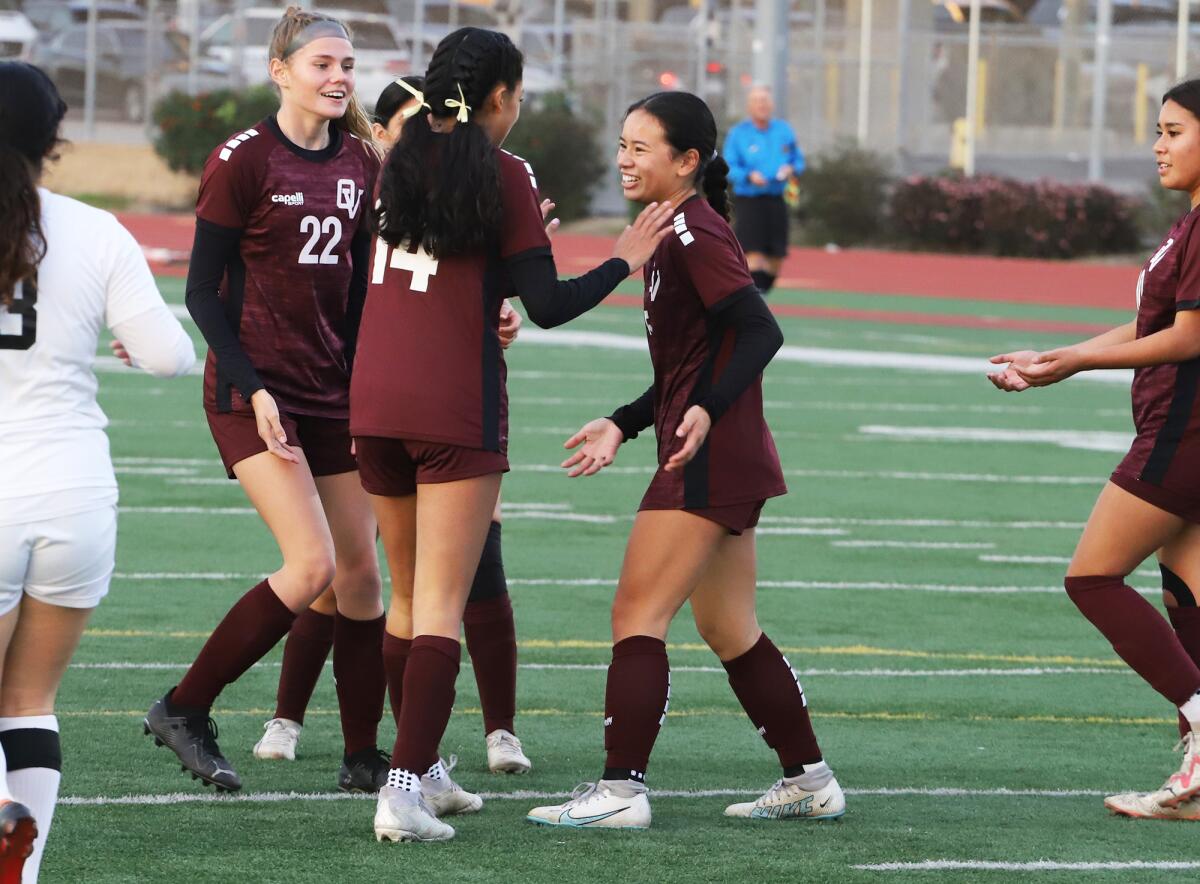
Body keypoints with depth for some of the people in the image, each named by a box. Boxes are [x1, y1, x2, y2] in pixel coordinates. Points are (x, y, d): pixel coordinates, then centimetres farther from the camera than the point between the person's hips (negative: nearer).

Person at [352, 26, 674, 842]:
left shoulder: (401, 160, 11)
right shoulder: (503, 174, -7)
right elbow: (547, 305, -8)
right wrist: (623, 263, 6)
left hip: (374, 398, 6)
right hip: (457, 403, -6)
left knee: (410, 597, 19)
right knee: (442, 606, -6)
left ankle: (420, 765, 27)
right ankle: (404, 792, -16)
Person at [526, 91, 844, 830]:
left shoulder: (694, 234, -14)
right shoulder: (673, 233, 16)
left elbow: (762, 332, -23)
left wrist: (708, 412, -33)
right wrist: (622, 427, 17)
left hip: (709, 459, -10)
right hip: (728, 462, 10)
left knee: (638, 615, -9)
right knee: (729, 630, 16)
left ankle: (621, 790, -10)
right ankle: (810, 782, 23)